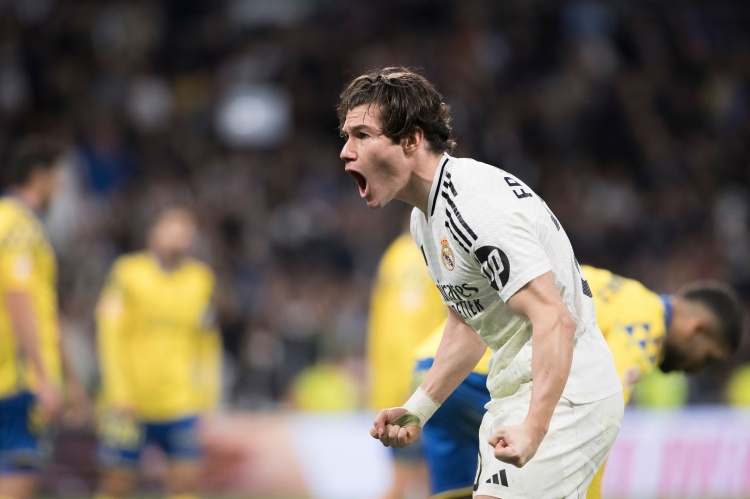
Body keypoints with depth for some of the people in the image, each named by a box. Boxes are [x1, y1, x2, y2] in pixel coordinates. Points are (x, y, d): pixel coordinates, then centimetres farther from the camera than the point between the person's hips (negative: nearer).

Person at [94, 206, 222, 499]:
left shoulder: (201, 279, 8)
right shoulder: (127, 272, -3)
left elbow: (207, 341, 16)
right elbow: (110, 335, -6)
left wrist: (208, 390, 11)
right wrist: (118, 393, -13)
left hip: (180, 404, 3)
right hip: (131, 402, -3)